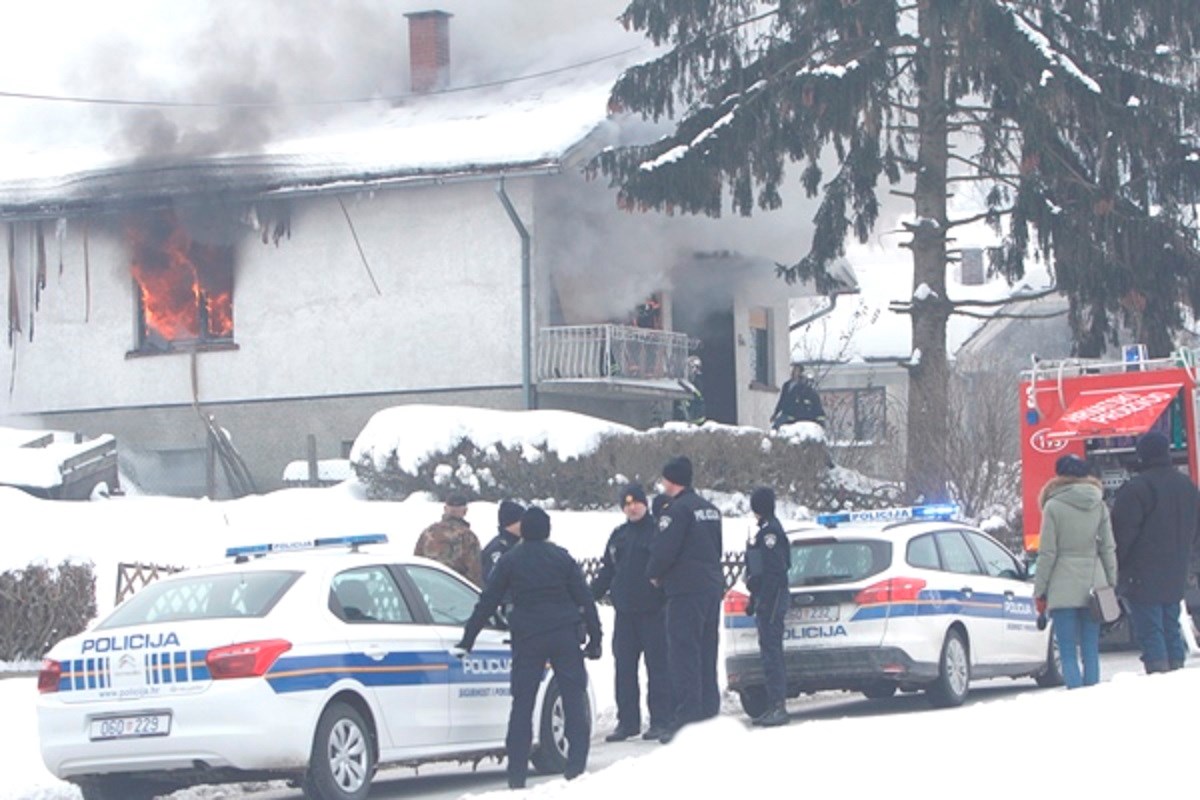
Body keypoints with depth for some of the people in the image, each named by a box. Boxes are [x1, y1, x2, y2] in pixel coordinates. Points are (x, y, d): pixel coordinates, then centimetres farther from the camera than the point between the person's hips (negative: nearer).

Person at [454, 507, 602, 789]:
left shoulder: (510, 560, 2)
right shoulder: (561, 558, 3)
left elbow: (487, 602, 3)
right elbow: (584, 599, 2)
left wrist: (467, 640, 8)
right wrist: (594, 638, 7)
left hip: (527, 639, 0)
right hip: (564, 636, 0)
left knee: (522, 704, 4)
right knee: (574, 699, 4)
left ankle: (517, 773, 0)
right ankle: (576, 766, -3)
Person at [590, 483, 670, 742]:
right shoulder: (618, 536, 16)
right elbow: (606, 572, 20)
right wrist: (589, 597, 12)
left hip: (653, 611, -6)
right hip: (624, 613, 6)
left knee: (657, 666, -3)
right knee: (624, 668, 6)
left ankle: (660, 720, -1)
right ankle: (628, 721, 11)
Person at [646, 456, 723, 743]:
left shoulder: (678, 510, -14)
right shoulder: (710, 509, 16)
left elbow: (664, 548, -17)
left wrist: (654, 574, 1)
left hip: (686, 590, -9)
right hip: (712, 585, 9)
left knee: (683, 653, -9)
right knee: (706, 652, 13)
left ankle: (686, 716, -14)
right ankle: (708, 710, 15)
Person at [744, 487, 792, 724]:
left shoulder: (771, 531, -13)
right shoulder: (766, 530, 18)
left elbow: (773, 570, -20)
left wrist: (761, 601, -22)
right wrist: (755, 599, 24)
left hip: (771, 598, -11)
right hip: (767, 599, 11)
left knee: (771, 652, -12)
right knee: (770, 652, 11)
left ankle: (778, 707, -15)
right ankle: (775, 706, 14)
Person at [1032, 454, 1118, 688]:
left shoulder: (1053, 506, -6)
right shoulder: (1099, 505, 6)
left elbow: (1047, 553, -7)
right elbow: (1108, 549, 7)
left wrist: (1039, 592, -1)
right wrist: (1112, 586, 14)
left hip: (1064, 588, -4)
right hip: (1093, 585, 4)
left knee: (1068, 653, -3)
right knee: (1091, 651, 8)